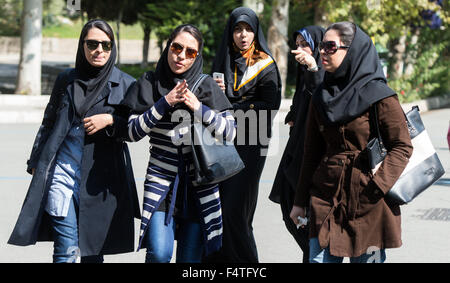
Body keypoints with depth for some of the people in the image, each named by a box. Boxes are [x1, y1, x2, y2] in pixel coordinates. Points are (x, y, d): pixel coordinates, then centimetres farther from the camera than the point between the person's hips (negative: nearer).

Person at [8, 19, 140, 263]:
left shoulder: (125, 84, 3)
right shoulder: (66, 80, 10)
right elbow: (48, 124, 18)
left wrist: (110, 120, -12)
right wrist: (35, 163, 17)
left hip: (100, 176, -1)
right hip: (61, 170, 1)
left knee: (93, 251, 4)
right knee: (67, 248, -8)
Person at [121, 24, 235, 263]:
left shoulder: (207, 86, 4)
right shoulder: (150, 83, 3)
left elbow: (230, 132, -2)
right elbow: (132, 132, -4)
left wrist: (198, 108, -14)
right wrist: (165, 103, -14)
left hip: (199, 183, 1)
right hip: (161, 181, -1)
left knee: (190, 257, 3)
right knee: (159, 253, -17)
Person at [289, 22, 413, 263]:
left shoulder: (379, 96, -7)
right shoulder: (321, 96, 10)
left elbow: (402, 146, -7)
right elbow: (312, 151, 14)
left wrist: (377, 186, -19)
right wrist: (300, 201, 11)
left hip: (368, 199, -4)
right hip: (325, 196, 4)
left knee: (367, 257, 2)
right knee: (320, 258, -1)